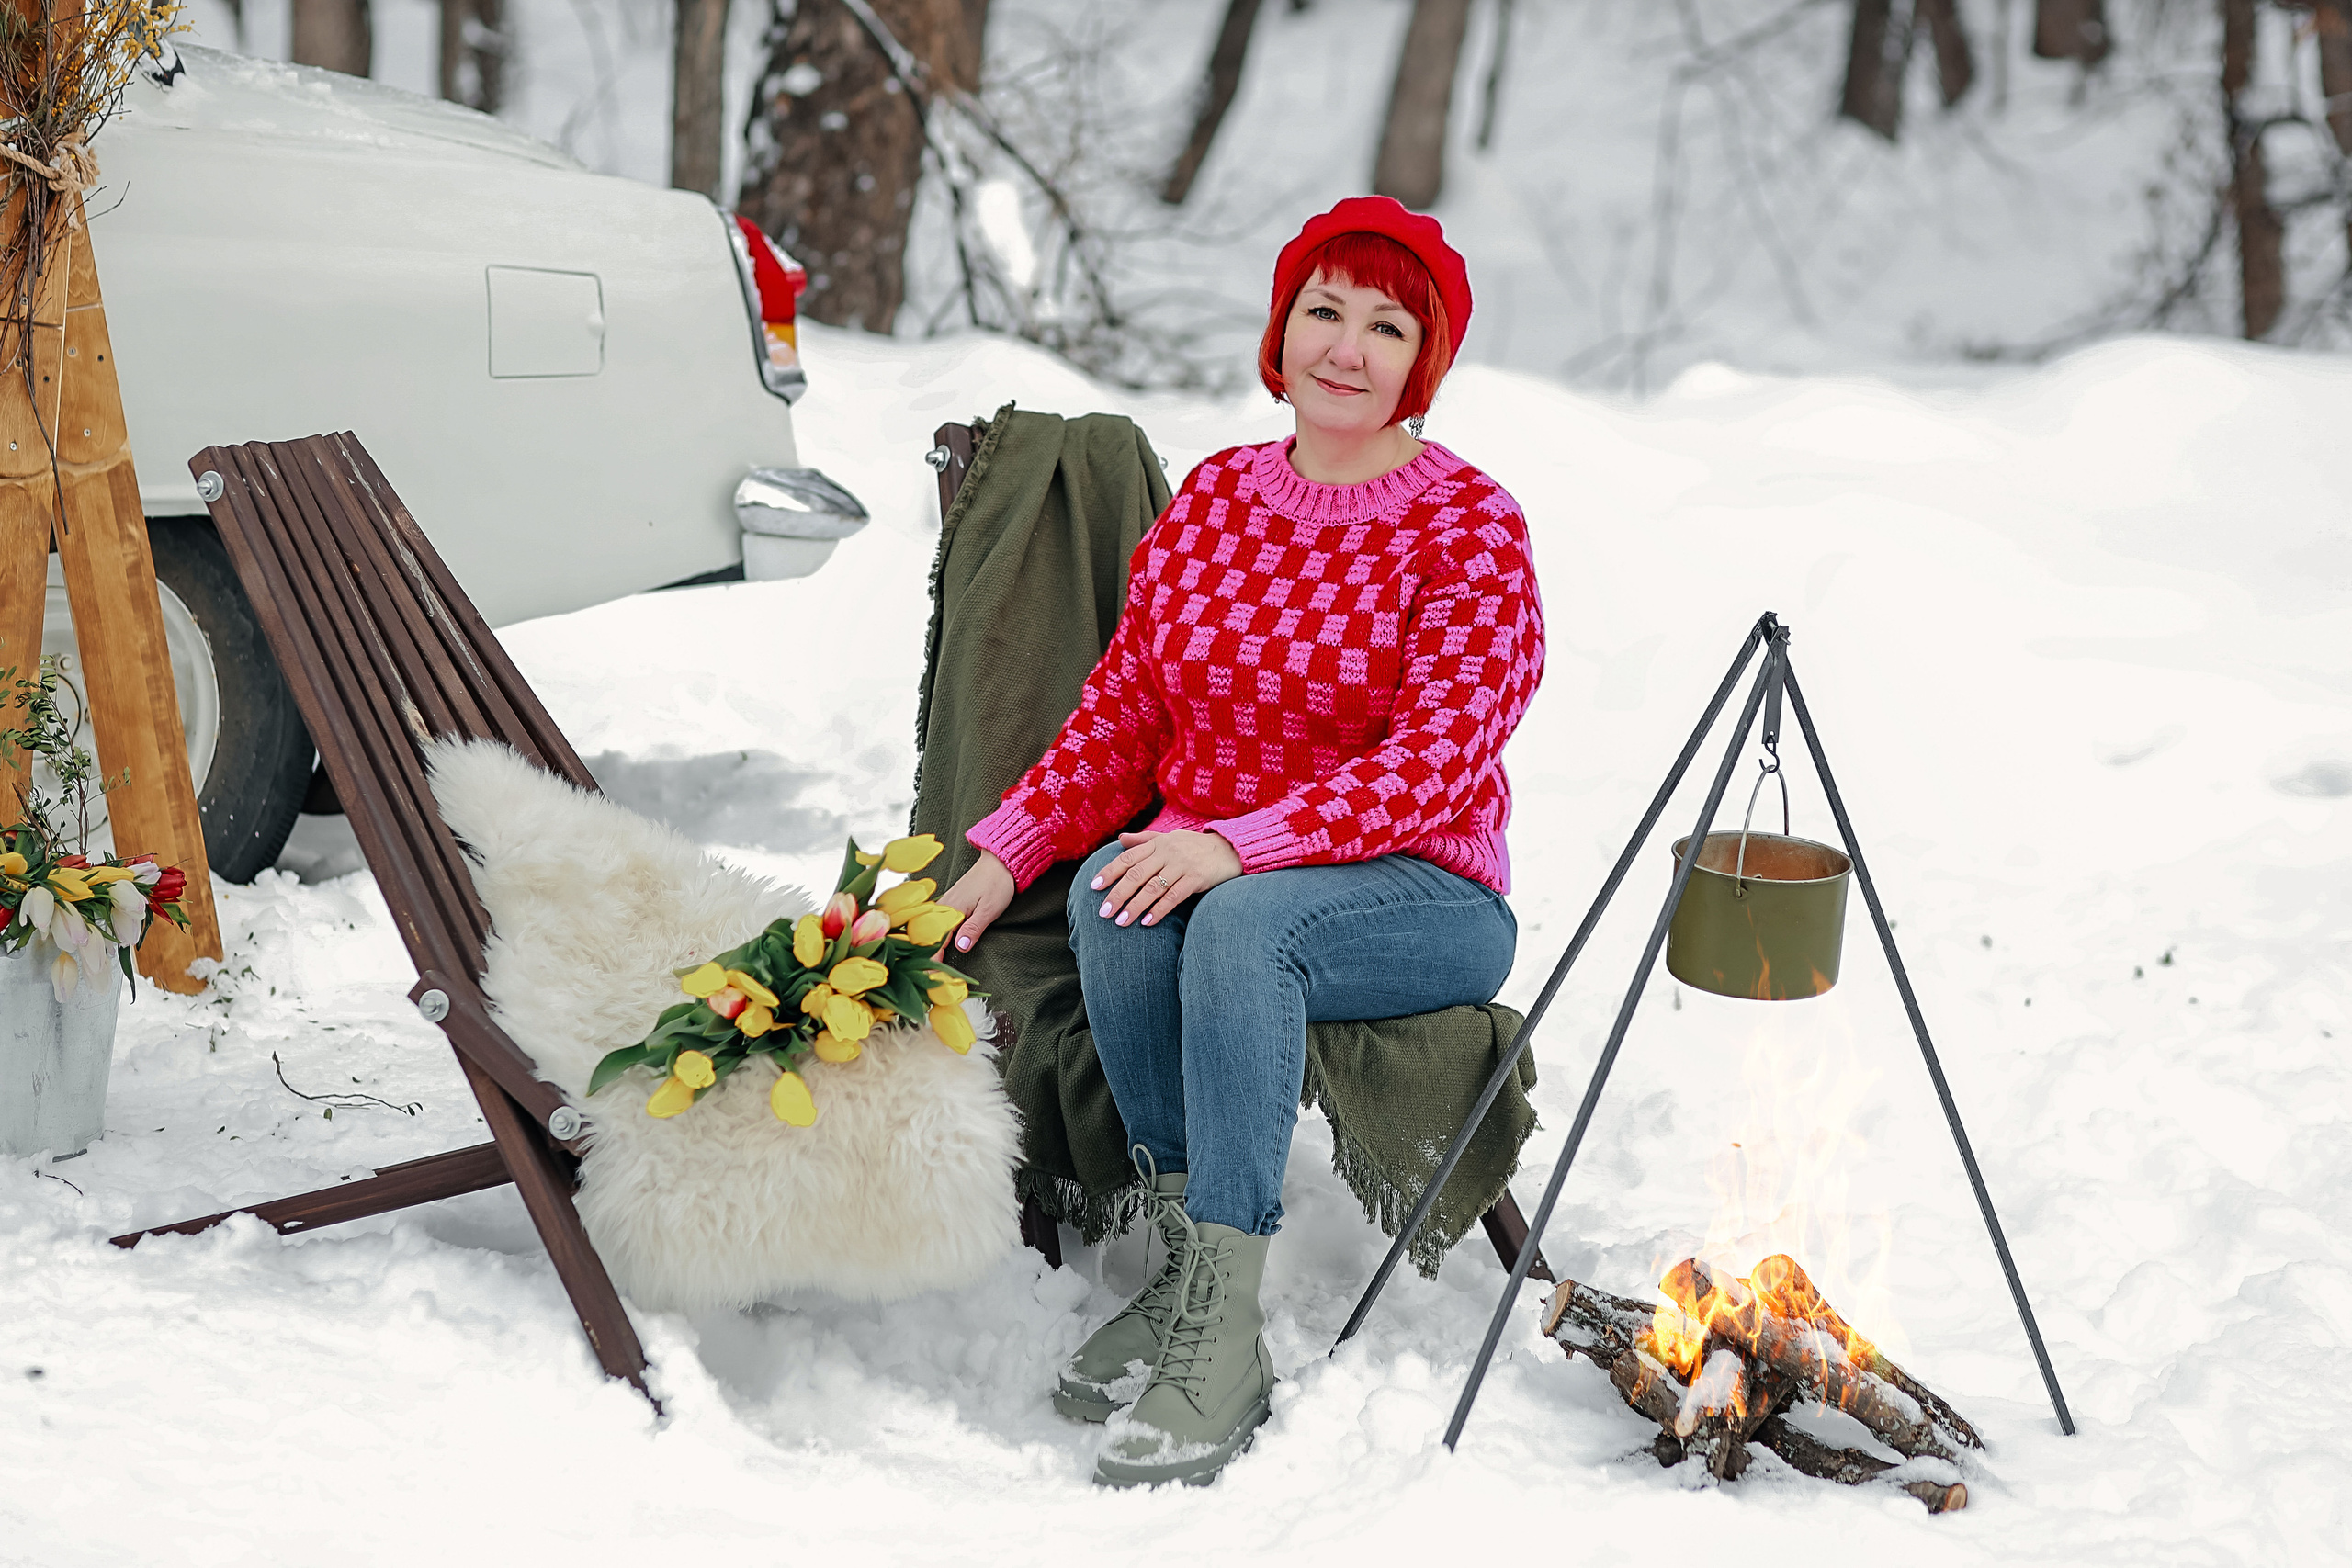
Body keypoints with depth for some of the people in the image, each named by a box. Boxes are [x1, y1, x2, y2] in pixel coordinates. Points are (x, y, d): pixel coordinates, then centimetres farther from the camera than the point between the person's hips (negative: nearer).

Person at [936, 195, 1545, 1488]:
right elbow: (1123, 711, 11)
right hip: (1202, 865, 4)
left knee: (1244, 920, -36)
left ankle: (1224, 1327, -33)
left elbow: (1432, 763, -17)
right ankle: (1183, 1260, -23)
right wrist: (1006, 852, -3)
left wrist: (1236, 844, -29)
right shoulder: (1212, 497, 9)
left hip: (1421, 895, -4)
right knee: (1107, 888, -30)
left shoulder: (1471, 528, -7)